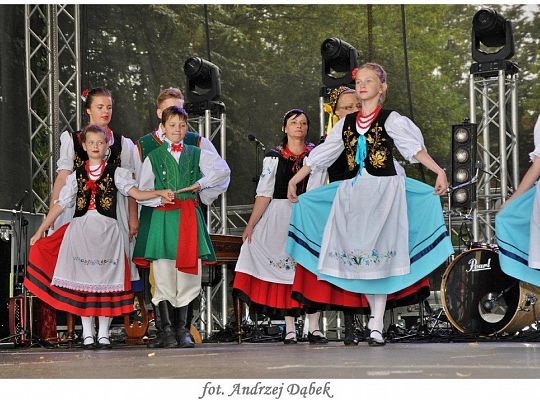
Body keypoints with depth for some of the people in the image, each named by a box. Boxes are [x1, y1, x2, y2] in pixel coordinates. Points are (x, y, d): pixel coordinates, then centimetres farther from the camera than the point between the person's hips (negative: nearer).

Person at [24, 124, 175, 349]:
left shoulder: (115, 172, 7)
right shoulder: (76, 175, 10)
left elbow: (136, 193, -3)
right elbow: (60, 204, 10)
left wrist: (159, 193, -19)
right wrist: (40, 231, 8)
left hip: (106, 231, -1)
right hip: (80, 230, 1)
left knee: (106, 280, -1)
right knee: (82, 280, -1)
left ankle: (103, 334, 5)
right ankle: (87, 334, 5)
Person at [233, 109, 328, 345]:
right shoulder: (274, 157, 6)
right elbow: (264, 193, 2)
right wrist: (251, 224, -4)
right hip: (280, 216, -1)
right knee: (284, 269, -2)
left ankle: (314, 327, -4)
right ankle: (289, 329, 2)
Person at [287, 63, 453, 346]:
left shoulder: (391, 120, 1)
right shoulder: (346, 123, 14)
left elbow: (415, 148, -11)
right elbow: (320, 155, 17)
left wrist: (439, 172, -24)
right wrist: (294, 180, 17)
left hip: (383, 191, -4)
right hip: (352, 194, 4)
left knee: (377, 256, -7)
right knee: (358, 257, 3)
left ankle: (376, 325, -6)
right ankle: (375, 316, 15)